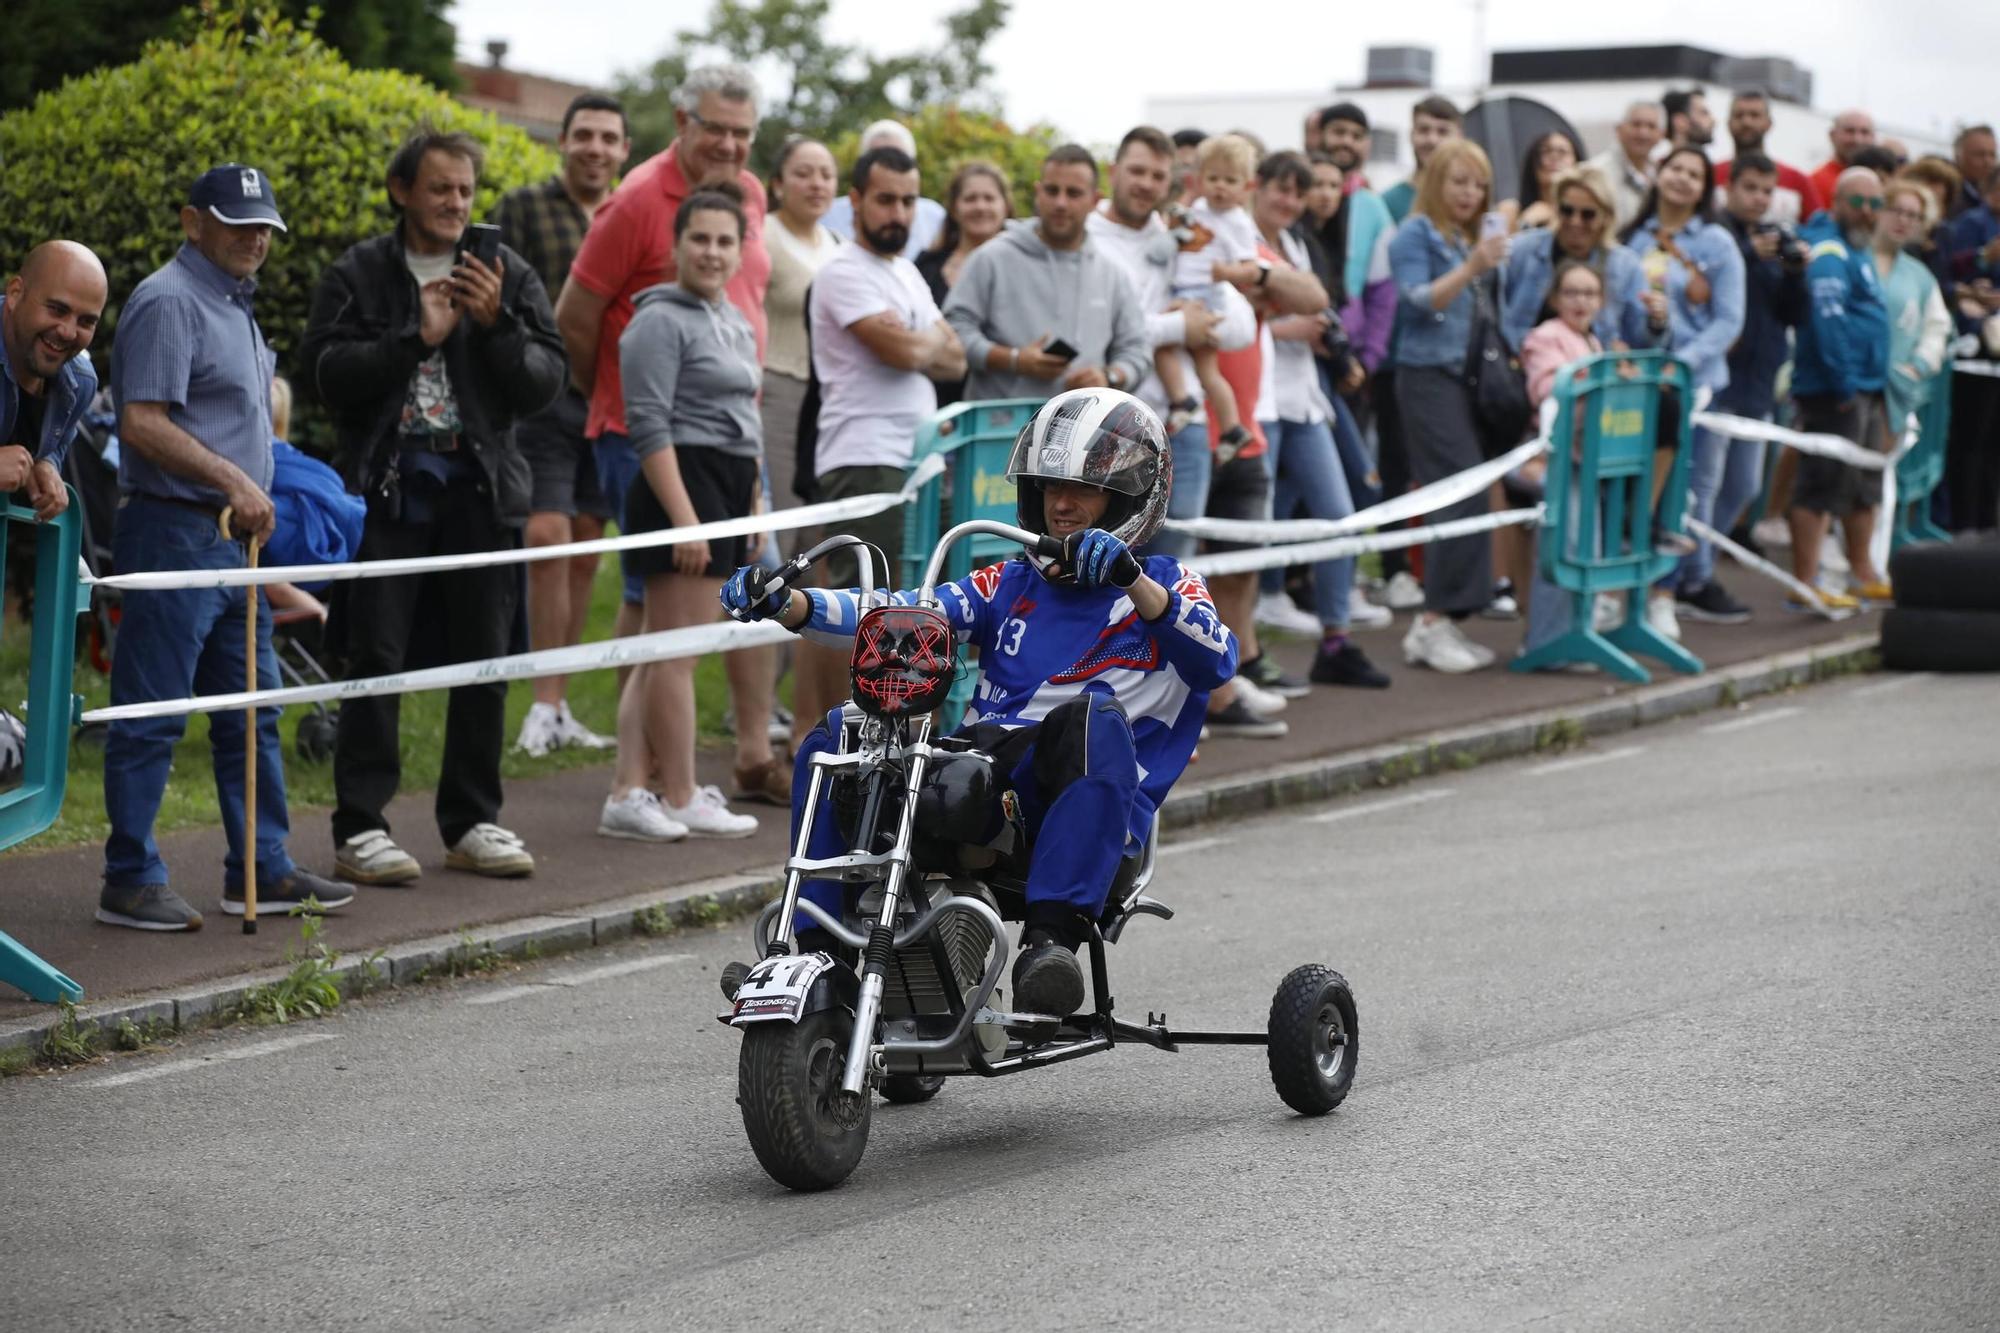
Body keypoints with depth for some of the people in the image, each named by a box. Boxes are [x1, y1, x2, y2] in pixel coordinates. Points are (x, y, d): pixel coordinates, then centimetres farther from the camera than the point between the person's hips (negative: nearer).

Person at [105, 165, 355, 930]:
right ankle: (129, 881, 1)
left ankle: (262, 869, 19)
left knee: (252, 713, 12)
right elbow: (142, 423, -21)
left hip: (230, 540, 10)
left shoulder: (233, 303, 19)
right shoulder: (169, 302, -12)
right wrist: (233, 481, -21)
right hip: (172, 531, -10)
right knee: (152, 716, -4)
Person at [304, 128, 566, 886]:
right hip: (387, 488, -3)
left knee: (482, 660, 7)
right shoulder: (358, 275, 4)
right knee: (376, 659, -4)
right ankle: (360, 827, 1)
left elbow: (545, 383, 2)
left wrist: (496, 325, -13)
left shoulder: (509, 277, 10)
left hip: (480, 488, 3)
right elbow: (329, 373, -8)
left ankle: (471, 822, 17)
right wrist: (417, 337, -13)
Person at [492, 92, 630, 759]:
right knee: (547, 541, -12)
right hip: (544, 396, -4)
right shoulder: (522, 208, 3)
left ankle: (558, 706, 16)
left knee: (586, 552, 7)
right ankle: (545, 705, -6)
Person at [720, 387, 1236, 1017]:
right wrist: (786, 604, -2)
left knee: (1095, 719, -37)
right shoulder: (1011, 583, 26)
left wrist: (1134, 582, -25)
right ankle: (815, 942, -15)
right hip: (977, 782, 5)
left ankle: (1050, 941, -46)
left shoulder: (1164, 583, 13)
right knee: (837, 735, -14)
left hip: (1082, 798, -4)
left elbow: (1215, 660, -9)